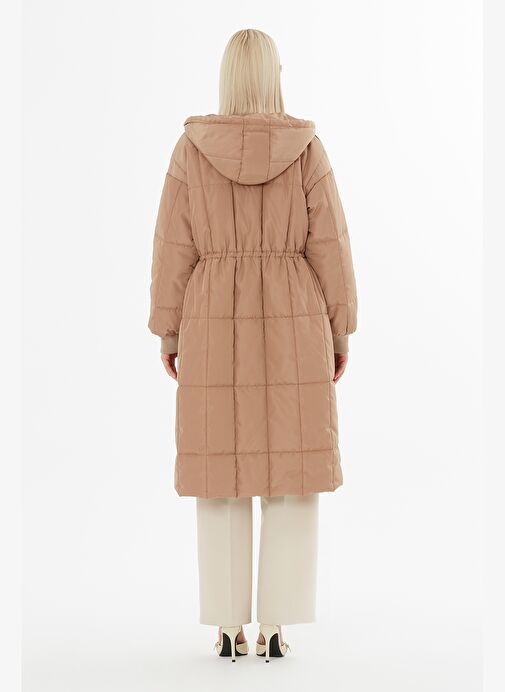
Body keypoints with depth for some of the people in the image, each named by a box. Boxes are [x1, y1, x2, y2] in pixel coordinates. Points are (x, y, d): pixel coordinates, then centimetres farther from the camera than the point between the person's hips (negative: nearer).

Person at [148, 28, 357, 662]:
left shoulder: (192, 147, -1)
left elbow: (174, 247, -1)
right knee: (291, 473, 5)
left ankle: (228, 626, 9)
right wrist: (340, 330, 6)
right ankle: (274, 627, 6)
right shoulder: (306, 147, -2)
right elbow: (329, 244, -2)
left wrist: (168, 332, 7)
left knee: (222, 474, 6)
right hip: (290, 322, -1)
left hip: (217, 325, 1)